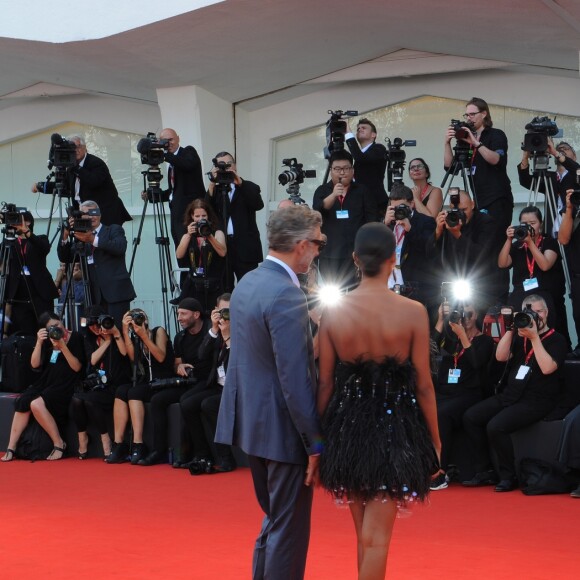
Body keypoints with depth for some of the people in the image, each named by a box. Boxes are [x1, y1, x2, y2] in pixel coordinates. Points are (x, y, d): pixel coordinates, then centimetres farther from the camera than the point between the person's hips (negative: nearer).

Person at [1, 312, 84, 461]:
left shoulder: (75, 338, -4)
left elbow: (77, 367, -10)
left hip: (66, 385, -6)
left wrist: (63, 346, -20)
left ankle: (59, 443, -16)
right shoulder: (47, 340, 11)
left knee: (37, 404, -29)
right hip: (46, 382, 6)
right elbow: (35, 364, 3)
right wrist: (39, 343, -11)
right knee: (22, 403, -18)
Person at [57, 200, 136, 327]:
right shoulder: (82, 238, 18)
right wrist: (66, 237, -4)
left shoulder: (114, 230, 8)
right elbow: (65, 258, 11)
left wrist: (94, 240, -19)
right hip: (97, 296, 4)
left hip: (116, 292, -4)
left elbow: (120, 247, -12)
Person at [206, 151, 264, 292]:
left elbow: (258, 205, -9)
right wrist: (213, 182, -12)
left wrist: (240, 183, -15)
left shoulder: (249, 188, 10)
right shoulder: (214, 190, 14)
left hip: (245, 248, -1)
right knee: (224, 291, 2)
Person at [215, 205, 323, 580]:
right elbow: (295, 380, -22)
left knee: (276, 520, 21)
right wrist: (315, 443, -17)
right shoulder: (286, 296, -21)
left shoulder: (247, 283, 7)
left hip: (251, 420, 9)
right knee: (290, 528, 2)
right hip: (283, 428, -9)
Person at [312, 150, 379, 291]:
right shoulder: (322, 191, 8)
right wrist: (333, 195, -27)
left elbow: (372, 220, 5)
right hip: (329, 254, 1)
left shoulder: (362, 191, 8)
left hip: (356, 253, -1)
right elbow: (317, 211, -11)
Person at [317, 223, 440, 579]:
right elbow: (423, 385, -9)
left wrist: (322, 434, 10)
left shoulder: (333, 312, -6)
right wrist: (434, 440, 3)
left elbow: (325, 383, -2)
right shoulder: (413, 312, -12)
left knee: (364, 532, 19)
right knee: (377, 536, 1)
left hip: (347, 427, 3)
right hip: (394, 427, -3)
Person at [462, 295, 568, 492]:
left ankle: (508, 476, -12)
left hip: (537, 401, -7)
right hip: (510, 395, 7)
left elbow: (547, 368, -18)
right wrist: (510, 329, -5)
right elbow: (501, 357, 3)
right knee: (471, 417, -6)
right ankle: (485, 472, -1)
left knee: (496, 426, -28)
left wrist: (534, 337, -18)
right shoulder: (520, 336, 16)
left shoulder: (556, 339, -1)